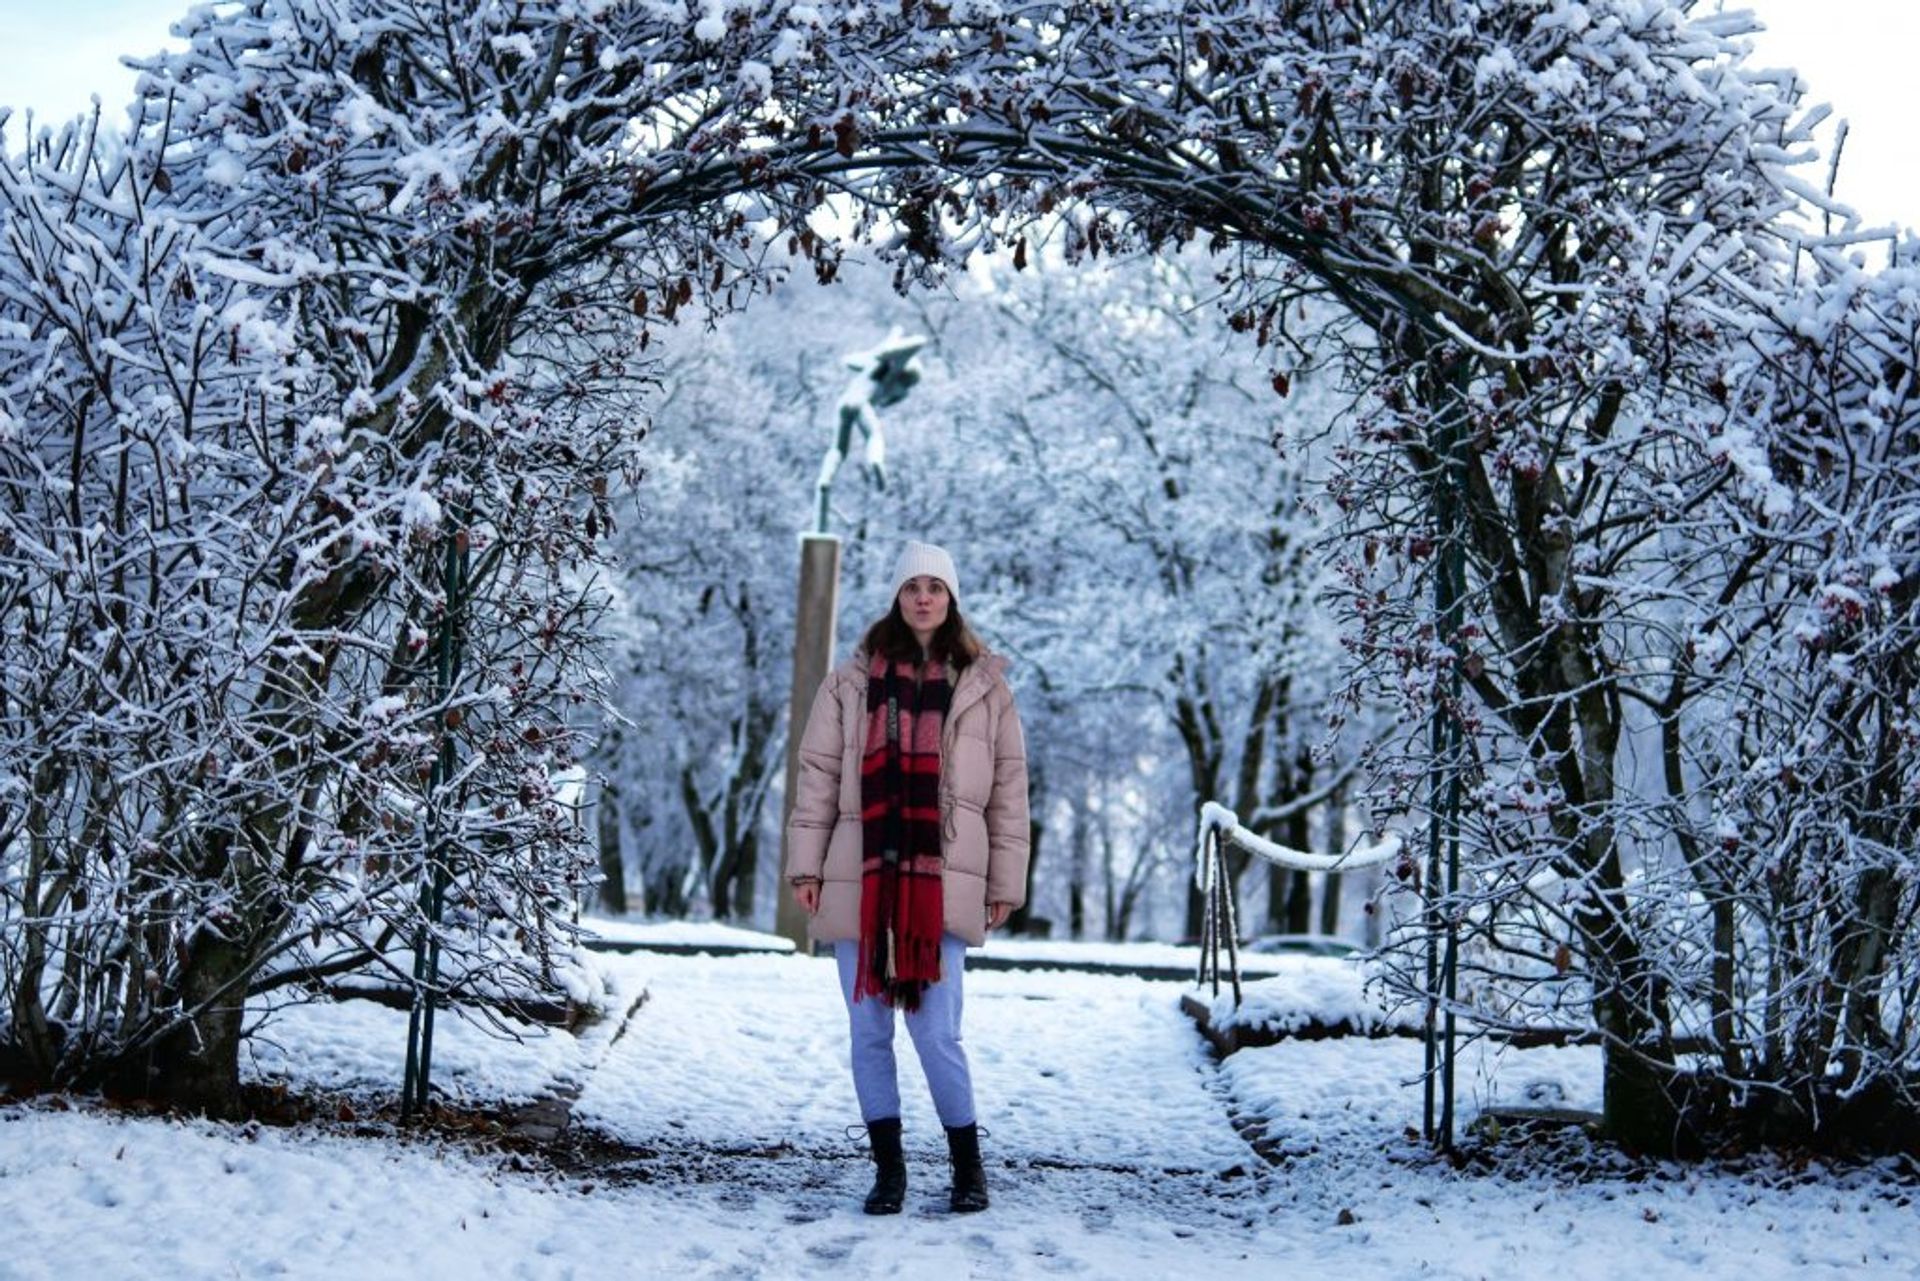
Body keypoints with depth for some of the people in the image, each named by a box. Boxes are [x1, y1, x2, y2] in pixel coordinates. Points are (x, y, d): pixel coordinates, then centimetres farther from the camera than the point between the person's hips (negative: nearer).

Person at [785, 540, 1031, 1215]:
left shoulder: (984, 686, 8)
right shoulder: (852, 681, 10)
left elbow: (1008, 789, 9)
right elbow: (818, 773, 9)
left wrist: (1004, 882, 5)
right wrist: (807, 863, 2)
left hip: (941, 883, -2)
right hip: (860, 880, 2)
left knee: (937, 1033, -8)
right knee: (869, 1033, 6)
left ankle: (968, 1167, 11)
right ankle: (888, 1168, 19)